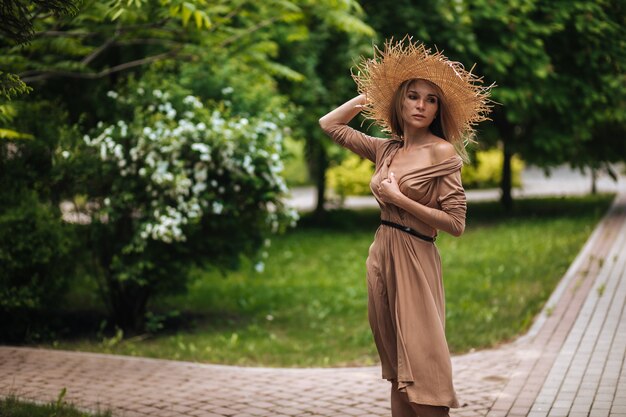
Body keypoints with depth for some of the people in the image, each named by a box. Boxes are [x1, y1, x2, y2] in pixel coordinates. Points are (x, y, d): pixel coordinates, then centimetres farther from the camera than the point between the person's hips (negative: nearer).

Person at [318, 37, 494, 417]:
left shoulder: (442, 152, -8)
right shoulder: (387, 149, 10)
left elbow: (455, 223, -13)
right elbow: (330, 124, 21)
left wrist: (399, 199, -14)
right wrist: (368, 95, 16)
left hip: (415, 261, -7)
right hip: (382, 256, 7)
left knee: (422, 375, -8)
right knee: (397, 370, 12)